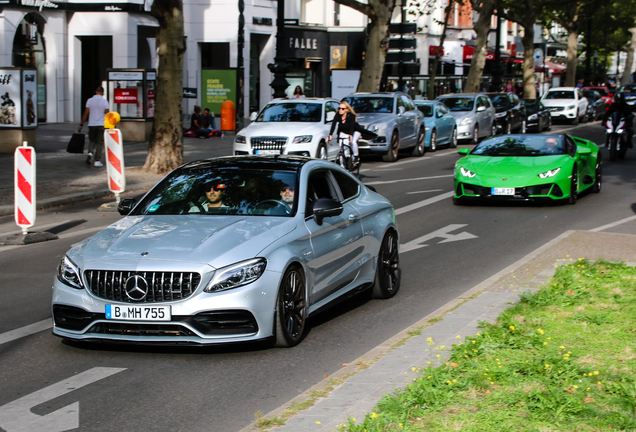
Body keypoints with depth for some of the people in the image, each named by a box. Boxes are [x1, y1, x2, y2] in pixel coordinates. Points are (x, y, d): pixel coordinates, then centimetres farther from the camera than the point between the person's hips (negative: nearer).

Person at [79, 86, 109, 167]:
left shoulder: (90, 101, 0)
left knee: (91, 141, 17)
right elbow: (107, 114, -5)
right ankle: (97, 161, 2)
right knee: (99, 143, 4)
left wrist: (81, 124, 5)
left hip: (91, 124, 2)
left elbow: (86, 113, -1)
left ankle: (90, 152, -11)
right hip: (101, 125, -2)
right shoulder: (104, 101, -5)